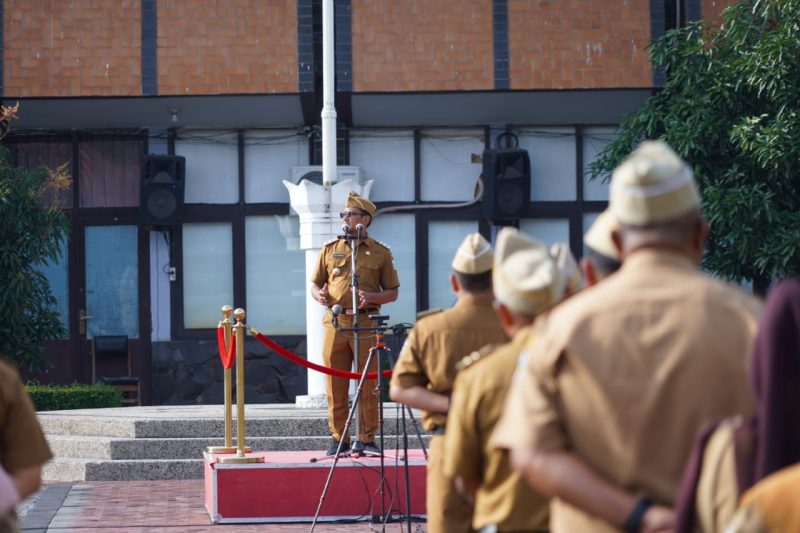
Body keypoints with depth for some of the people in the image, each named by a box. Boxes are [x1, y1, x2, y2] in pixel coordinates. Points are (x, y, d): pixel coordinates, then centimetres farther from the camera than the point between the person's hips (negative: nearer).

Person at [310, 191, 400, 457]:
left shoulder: (380, 252, 8)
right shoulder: (329, 249, 14)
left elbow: (392, 292, 8)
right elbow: (315, 283, 17)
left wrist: (371, 297, -12)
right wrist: (318, 294, -7)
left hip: (366, 325, -2)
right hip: (334, 323, 2)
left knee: (368, 385, -1)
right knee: (335, 386, 1)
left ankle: (368, 440, 6)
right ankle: (338, 439, 9)